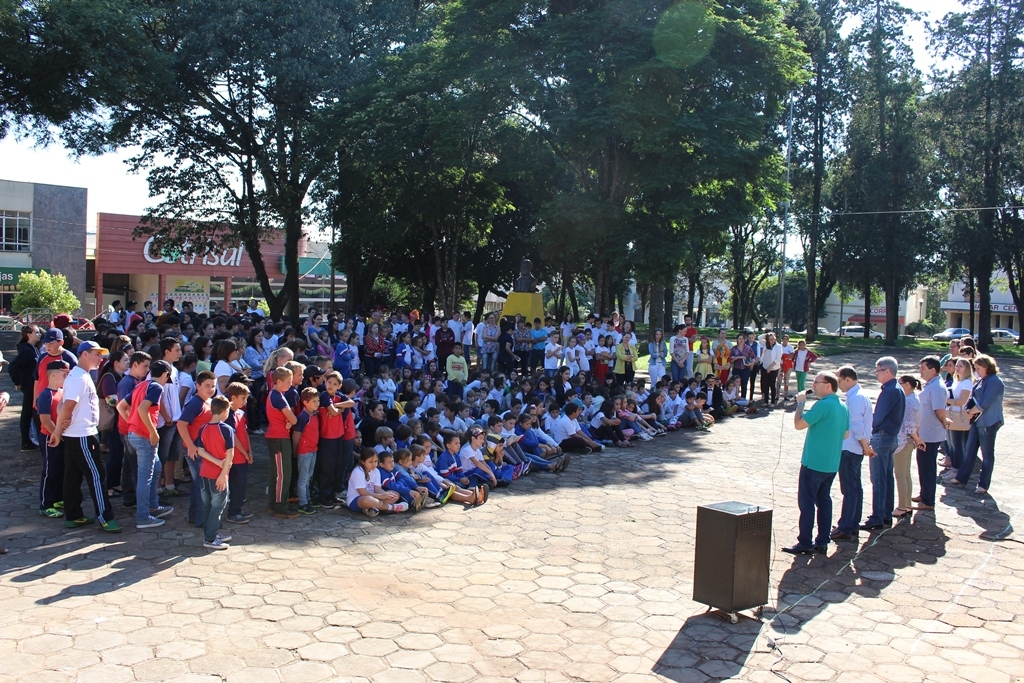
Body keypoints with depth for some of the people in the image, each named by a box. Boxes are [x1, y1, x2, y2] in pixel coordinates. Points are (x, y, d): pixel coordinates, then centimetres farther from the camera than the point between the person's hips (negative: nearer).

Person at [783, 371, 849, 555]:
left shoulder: (823, 405, -19)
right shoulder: (843, 407, 9)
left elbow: (799, 424, -18)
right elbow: (846, 434, 17)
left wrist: (800, 403, -8)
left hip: (813, 463, -8)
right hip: (832, 464, 8)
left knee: (807, 502, -2)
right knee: (824, 500, 13)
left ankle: (805, 544, 1)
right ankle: (822, 543, 17)